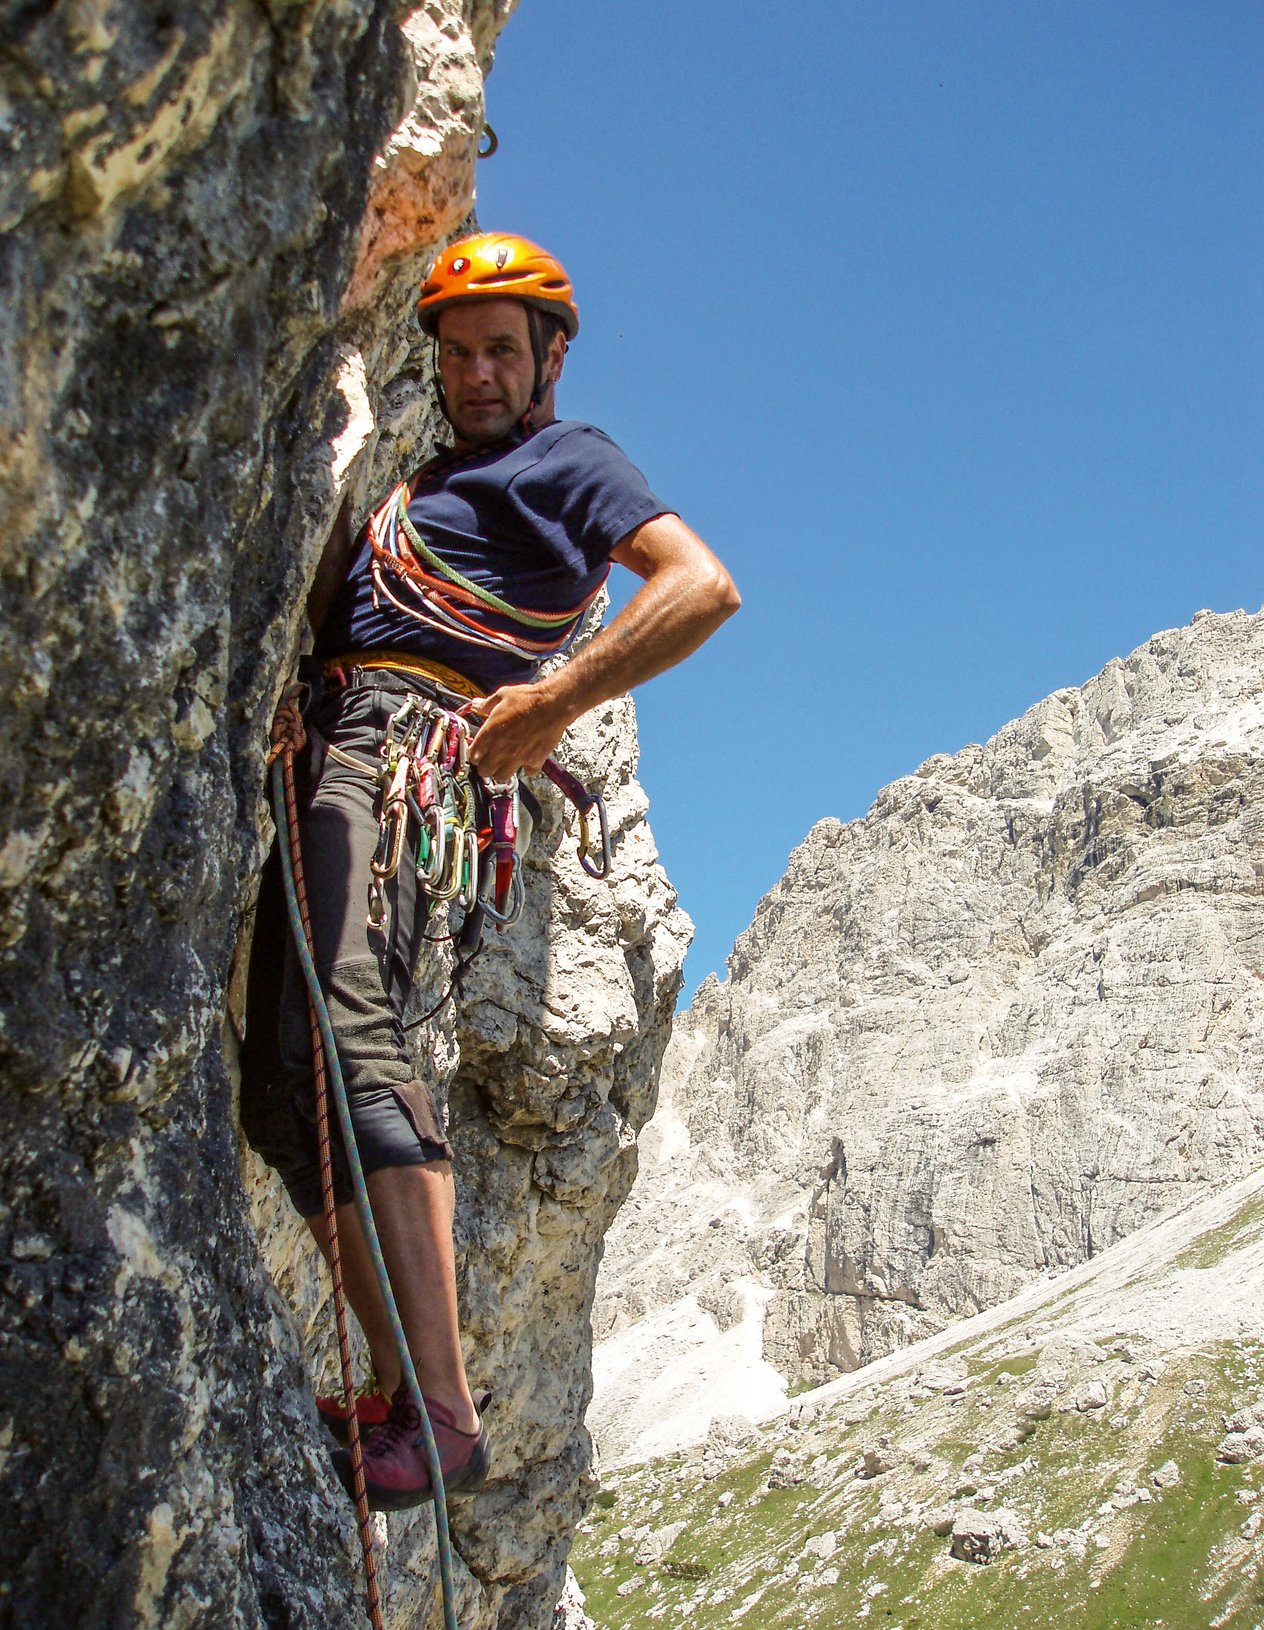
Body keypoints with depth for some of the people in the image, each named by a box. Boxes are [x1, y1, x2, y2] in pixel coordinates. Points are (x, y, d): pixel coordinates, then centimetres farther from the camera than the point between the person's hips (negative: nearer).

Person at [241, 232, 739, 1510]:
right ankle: (396, 1394, 0)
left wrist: (553, 704, -14)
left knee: (343, 1046, -26)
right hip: (328, 749, 9)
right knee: (280, 1083, 0)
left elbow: (703, 588, -10)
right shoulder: (436, 475, 32)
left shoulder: (565, 459, 7)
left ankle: (442, 1412, -31)